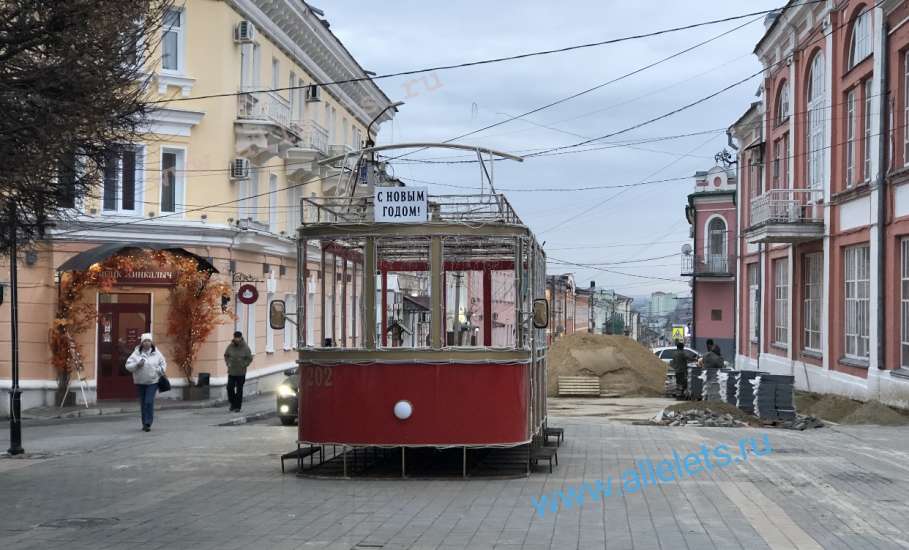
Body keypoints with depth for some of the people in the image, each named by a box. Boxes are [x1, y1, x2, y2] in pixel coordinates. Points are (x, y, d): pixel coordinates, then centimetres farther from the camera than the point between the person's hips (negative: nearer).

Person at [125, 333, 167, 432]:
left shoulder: (156, 353, 2)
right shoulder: (136, 353, 0)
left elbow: (163, 364, 13)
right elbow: (128, 366, -4)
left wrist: (159, 371, -5)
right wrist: (137, 365, -20)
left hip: (153, 382, -1)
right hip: (140, 382, 1)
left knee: (149, 402, -12)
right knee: (142, 403, 7)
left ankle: (147, 423, -9)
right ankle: (145, 423, 19)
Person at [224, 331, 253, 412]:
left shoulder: (245, 347, -7)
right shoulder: (230, 346, -1)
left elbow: (250, 358, 0)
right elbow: (226, 355, 13)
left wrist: (244, 365, -8)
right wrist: (228, 363, 1)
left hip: (241, 373, -2)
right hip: (231, 372, 2)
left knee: (239, 389, 3)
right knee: (230, 387, -3)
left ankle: (238, 406, 11)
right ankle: (232, 403, 18)